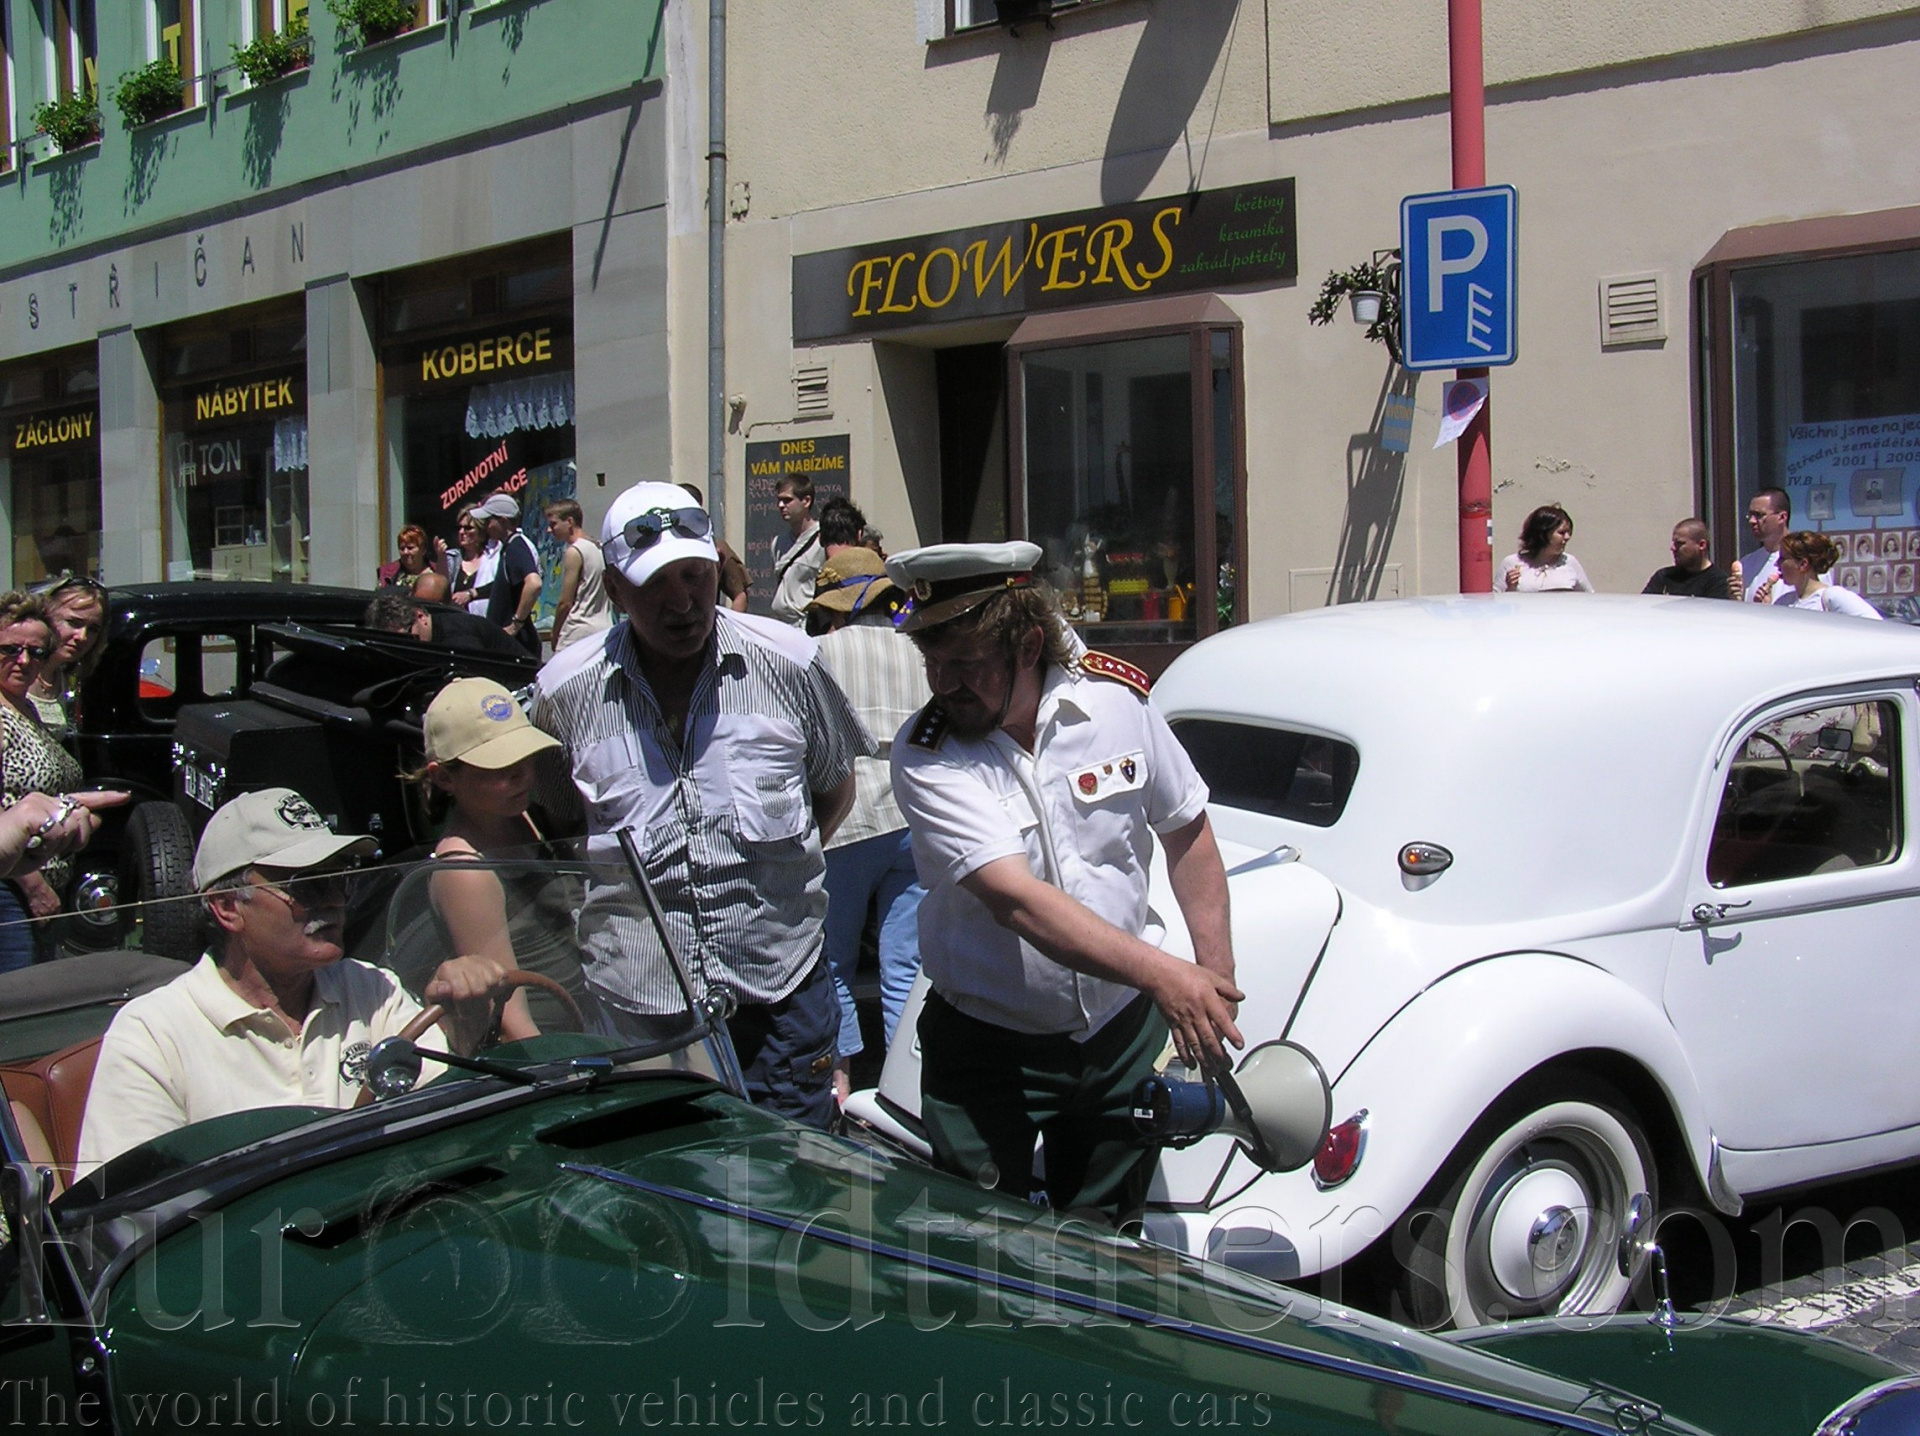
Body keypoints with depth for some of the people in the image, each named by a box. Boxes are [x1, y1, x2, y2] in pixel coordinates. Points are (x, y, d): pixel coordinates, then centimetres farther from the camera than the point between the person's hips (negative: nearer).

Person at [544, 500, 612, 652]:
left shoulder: (574, 552, -10)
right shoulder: (599, 548, 14)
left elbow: (566, 603, -11)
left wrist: (555, 636, 1)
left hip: (580, 632, -9)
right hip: (604, 627, 9)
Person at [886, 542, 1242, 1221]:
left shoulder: (1118, 699, -8)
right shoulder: (926, 757, -18)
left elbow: (1188, 834, 6)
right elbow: (1016, 900, -29)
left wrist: (1215, 984, 2)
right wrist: (1161, 975, -37)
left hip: (1122, 1037, 3)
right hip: (988, 1047, -2)